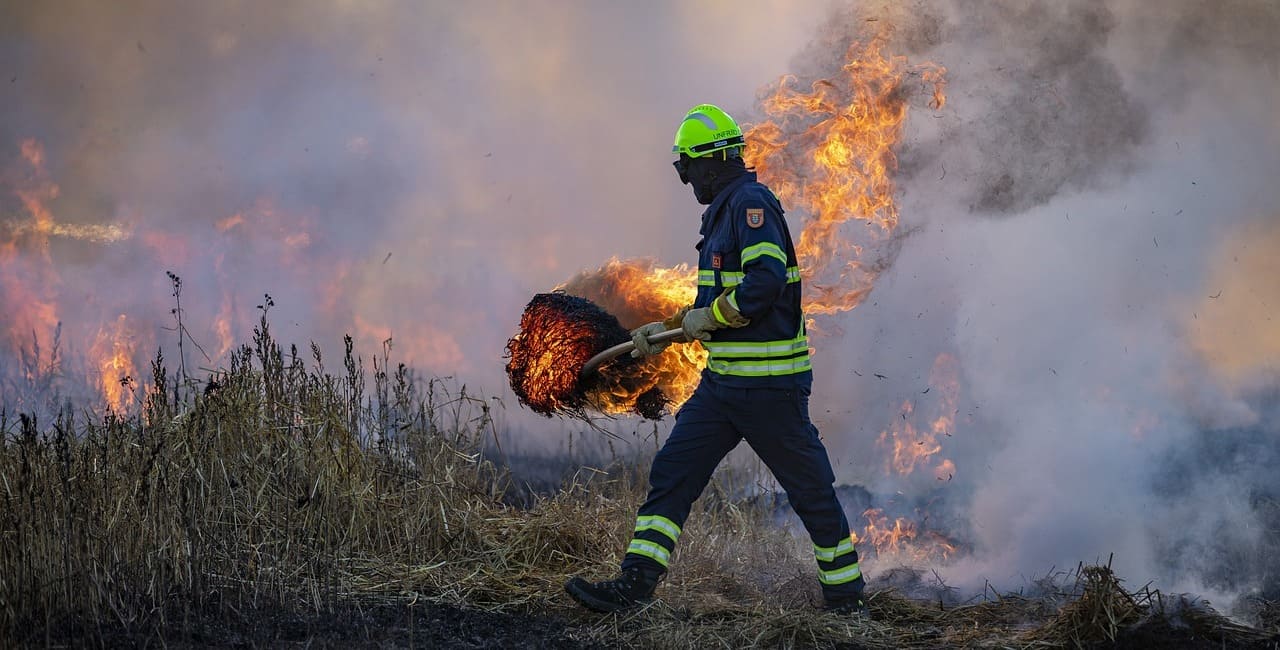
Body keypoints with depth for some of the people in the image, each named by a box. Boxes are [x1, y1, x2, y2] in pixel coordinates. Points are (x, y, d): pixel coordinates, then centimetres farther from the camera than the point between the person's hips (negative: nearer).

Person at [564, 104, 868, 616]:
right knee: (672, 473, 2)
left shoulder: (751, 201, -13)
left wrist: (707, 317, -15)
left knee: (810, 489, 3)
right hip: (724, 381, 10)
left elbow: (766, 280, -27)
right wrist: (666, 331, 21)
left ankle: (846, 597, 17)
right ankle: (634, 584, -1)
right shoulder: (726, 209, 18)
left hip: (768, 382, -10)